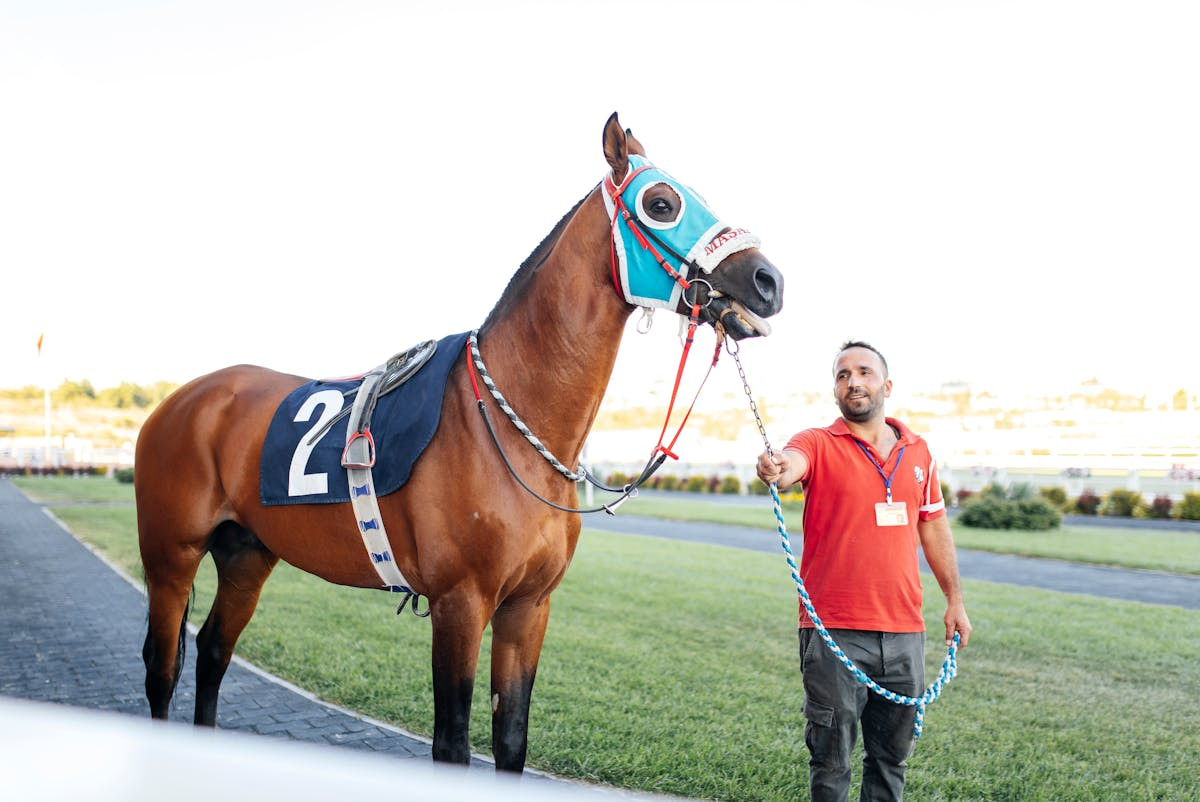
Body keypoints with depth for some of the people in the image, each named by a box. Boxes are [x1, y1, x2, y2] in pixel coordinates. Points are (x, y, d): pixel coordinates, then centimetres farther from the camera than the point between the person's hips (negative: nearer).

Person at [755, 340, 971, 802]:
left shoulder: (918, 452, 11)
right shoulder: (819, 445, -4)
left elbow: (934, 527, 19)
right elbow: (793, 461, -28)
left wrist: (955, 599, 17)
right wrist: (778, 470, -52)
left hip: (904, 630, 4)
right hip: (834, 632, -4)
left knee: (892, 754, 15)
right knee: (831, 757, 3)